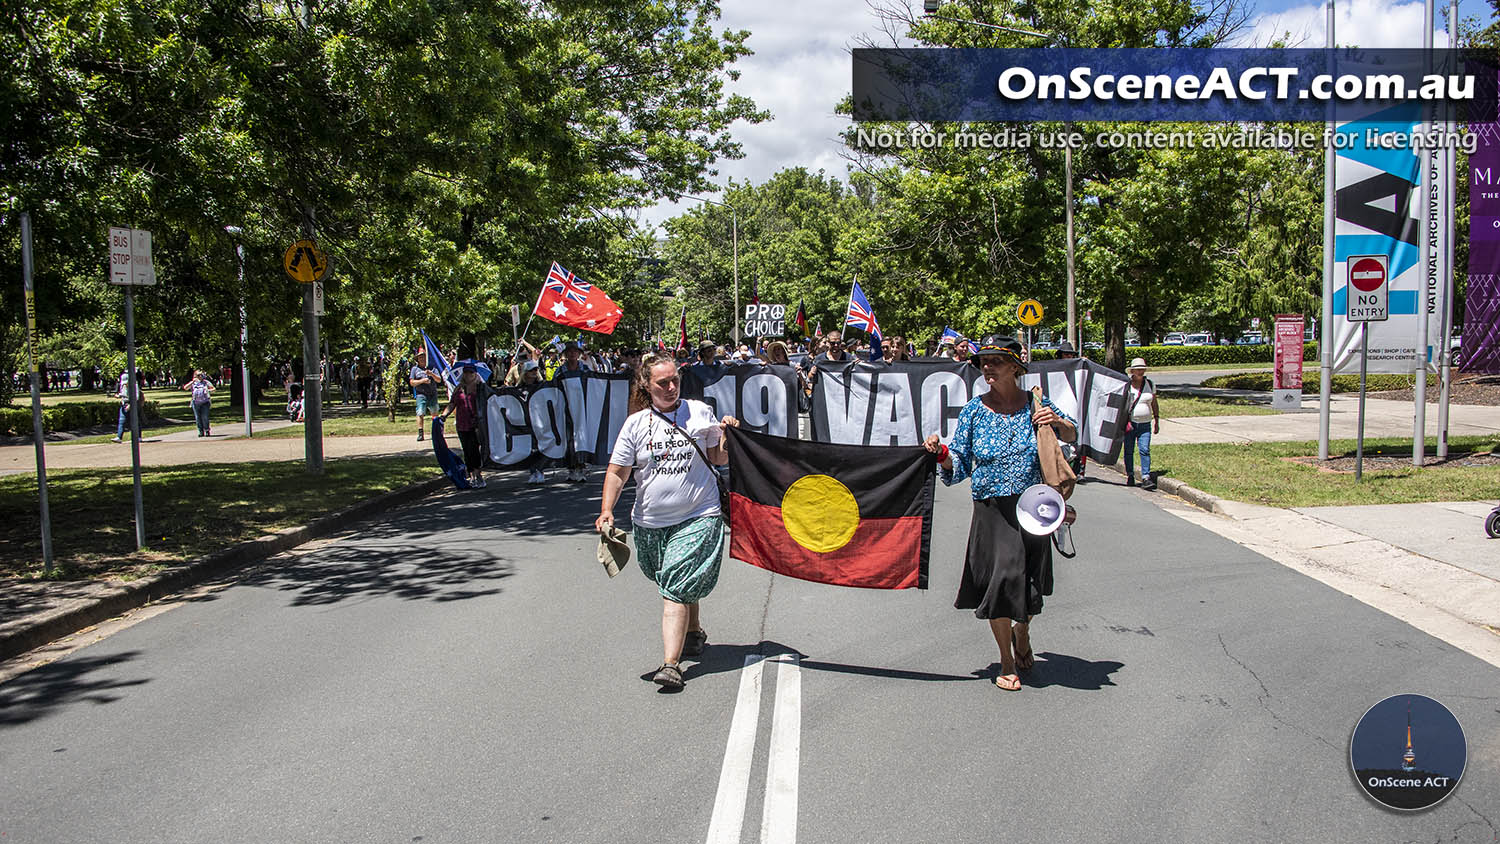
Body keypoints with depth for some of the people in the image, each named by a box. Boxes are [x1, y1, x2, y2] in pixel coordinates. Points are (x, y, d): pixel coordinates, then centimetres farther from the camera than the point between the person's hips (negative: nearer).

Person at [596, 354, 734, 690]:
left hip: (698, 516, -3)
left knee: (677, 587, -13)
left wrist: (727, 436, -10)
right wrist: (606, 510, -9)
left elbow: (718, 459, 8)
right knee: (679, 585, 15)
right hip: (650, 523, 3)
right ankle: (694, 633, 41)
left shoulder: (700, 412, 1)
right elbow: (617, 472, 3)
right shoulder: (636, 423, 2)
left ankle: (671, 663, -15)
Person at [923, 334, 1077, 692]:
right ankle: (1007, 662, 15)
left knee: (1031, 578, 9)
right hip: (992, 511, -1)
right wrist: (941, 452, -19)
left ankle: (1022, 634, 43)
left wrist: (1059, 423, -8)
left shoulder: (1036, 403, 0)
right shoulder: (974, 411, -1)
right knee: (1001, 576, -5)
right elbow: (959, 465, 2)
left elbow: (1072, 436, 14)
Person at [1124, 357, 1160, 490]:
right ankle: (1129, 476, 17)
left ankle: (1146, 478, -14)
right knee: (1129, 450, 3)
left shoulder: (1150, 384, 9)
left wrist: (1156, 420, 13)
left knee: (1145, 449, -10)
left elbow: (1154, 404, 17)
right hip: (1129, 423, -2)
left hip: (1145, 424, 2)